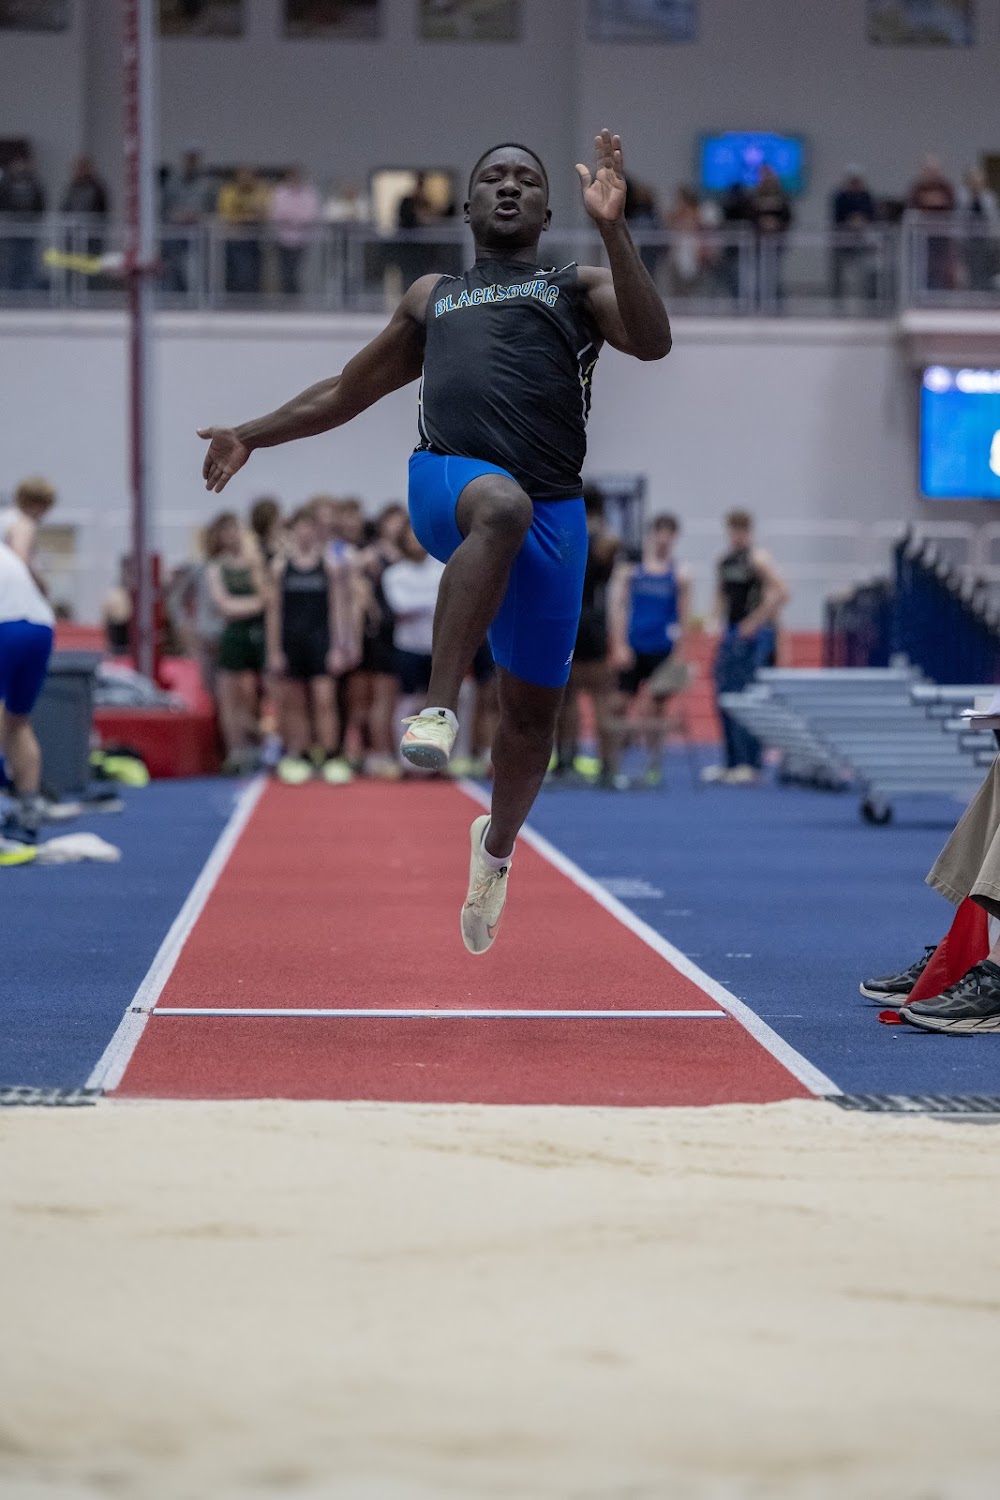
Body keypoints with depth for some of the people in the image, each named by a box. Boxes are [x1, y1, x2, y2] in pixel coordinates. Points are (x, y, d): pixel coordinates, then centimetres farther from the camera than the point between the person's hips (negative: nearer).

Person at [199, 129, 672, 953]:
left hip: (552, 518, 0)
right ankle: (438, 707, -43)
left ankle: (496, 847, 36)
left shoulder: (579, 287, 18)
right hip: (447, 481, 0)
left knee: (533, 712, 8)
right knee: (502, 503, -40)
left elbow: (653, 341, -4)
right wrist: (253, 435, 32)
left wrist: (613, 230, -12)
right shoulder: (432, 297, 27)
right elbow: (347, 390, 37)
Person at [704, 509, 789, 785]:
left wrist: (755, 622, -16)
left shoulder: (757, 559, -9)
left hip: (755, 636, -8)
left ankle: (749, 764, -10)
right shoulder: (723, 562, 13)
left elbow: (780, 593, -17)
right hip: (730, 635, 8)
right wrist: (723, 622, 11)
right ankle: (732, 762, 17)